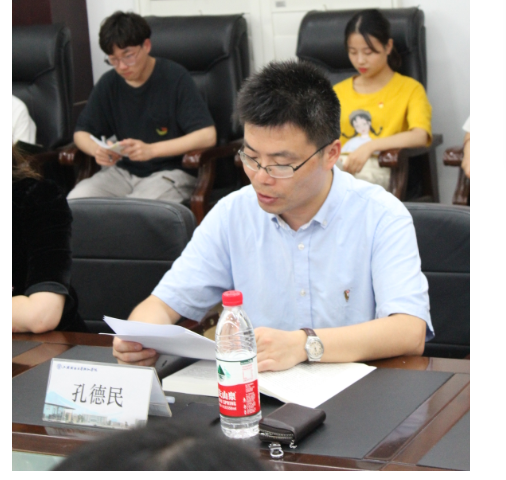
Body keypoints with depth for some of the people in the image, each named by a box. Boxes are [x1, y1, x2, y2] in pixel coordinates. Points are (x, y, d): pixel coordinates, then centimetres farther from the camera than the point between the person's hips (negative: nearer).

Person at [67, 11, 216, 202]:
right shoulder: (109, 83, 3)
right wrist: (97, 150, -12)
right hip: (123, 170, 5)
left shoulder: (175, 77, -10)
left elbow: (207, 136, -16)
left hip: (170, 171, -4)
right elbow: (81, 132, 13)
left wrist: (150, 150, -26)